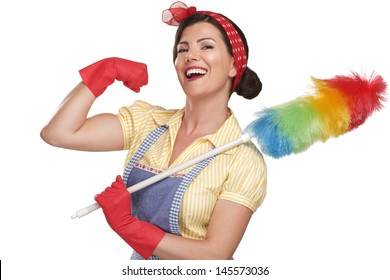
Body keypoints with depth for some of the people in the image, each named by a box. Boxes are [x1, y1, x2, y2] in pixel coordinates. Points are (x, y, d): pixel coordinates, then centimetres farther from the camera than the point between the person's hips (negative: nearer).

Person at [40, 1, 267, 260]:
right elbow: (58, 133, -15)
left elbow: (216, 254, -22)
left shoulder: (244, 160, -19)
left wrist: (127, 225, -26)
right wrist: (107, 71, -16)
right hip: (139, 263, 4)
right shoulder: (146, 121, -7)